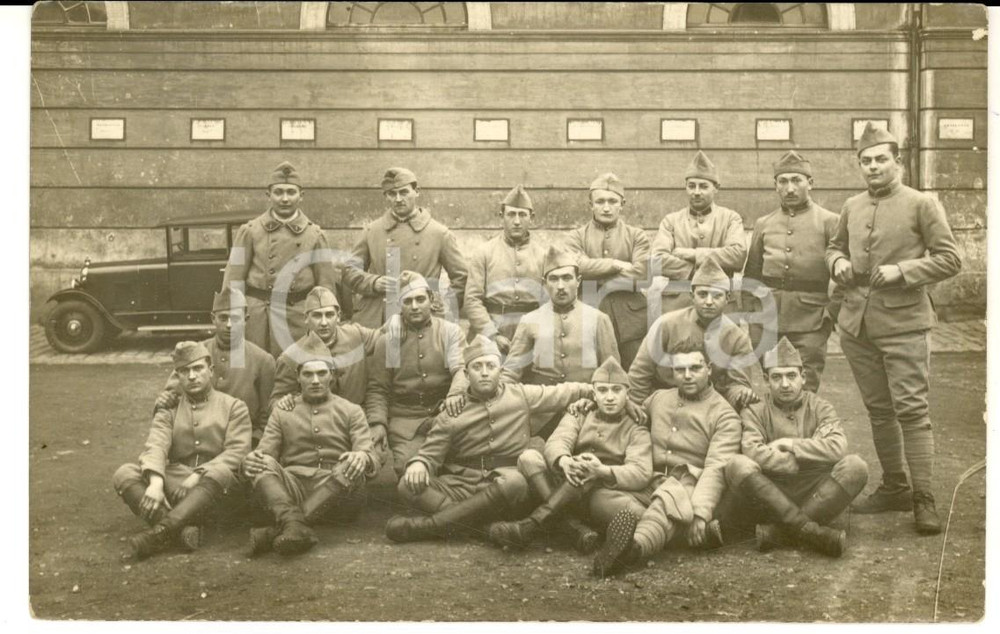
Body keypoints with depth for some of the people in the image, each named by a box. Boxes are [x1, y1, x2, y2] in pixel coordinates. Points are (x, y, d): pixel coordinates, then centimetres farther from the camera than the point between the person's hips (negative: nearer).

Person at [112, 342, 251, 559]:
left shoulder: (233, 407, 9)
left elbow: (236, 453, -5)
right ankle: (182, 528, -39)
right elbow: (155, 447, -4)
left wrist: (197, 476, -20)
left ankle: (161, 531, -44)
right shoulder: (168, 411, 15)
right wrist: (156, 483, -26)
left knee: (220, 473, -37)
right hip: (174, 484, 3)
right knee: (124, 474, -20)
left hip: (218, 487, -3)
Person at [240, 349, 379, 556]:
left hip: (336, 492, -1)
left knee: (350, 468, -33)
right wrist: (250, 460, -16)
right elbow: (264, 452, 10)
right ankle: (295, 525, -50)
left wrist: (363, 458, -23)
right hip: (292, 489, 1)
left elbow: (373, 461, 3)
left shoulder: (351, 411, 14)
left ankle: (275, 531, -39)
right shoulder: (281, 413, 19)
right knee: (265, 463, -26)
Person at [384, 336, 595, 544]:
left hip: (505, 482, -1)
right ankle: (489, 527, -36)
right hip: (460, 485, 1)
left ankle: (430, 525, -32)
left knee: (515, 482, -39)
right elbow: (431, 453, 5)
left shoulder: (522, 396, 10)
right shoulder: (451, 412, 8)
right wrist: (419, 464, -17)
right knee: (408, 485, -25)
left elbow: (564, 392, 18)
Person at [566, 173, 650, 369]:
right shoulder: (577, 236, 11)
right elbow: (577, 266, -9)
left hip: (631, 316, 0)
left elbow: (640, 272, -5)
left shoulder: (636, 235, 10)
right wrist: (616, 265, -9)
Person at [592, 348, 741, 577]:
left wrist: (701, 513, -25)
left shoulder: (724, 415, 4)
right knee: (630, 508, -28)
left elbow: (716, 468, -10)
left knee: (669, 499, -40)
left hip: (690, 485, -6)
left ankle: (634, 546, -67)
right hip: (651, 482, 6)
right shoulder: (657, 399, 21)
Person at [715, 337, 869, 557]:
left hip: (813, 495, 1)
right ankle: (810, 531, -34)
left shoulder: (820, 409, 10)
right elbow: (753, 452, -15)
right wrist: (798, 463, -11)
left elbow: (837, 448, -10)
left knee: (855, 466, -24)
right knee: (738, 465, -30)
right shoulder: (755, 412, 6)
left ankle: (777, 531, -32)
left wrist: (789, 444, -9)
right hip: (767, 495, -1)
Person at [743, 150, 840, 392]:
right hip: (768, 325, 3)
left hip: (810, 324, -3)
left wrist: (830, 313, -7)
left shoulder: (829, 222, 2)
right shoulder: (763, 225, 13)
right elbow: (751, 276, 17)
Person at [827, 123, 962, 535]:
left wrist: (901, 271, -17)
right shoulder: (851, 208, 11)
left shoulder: (922, 205, -3)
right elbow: (834, 247, 26)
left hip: (903, 323, -5)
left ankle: (924, 499, 0)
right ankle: (893, 487, 25)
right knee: (878, 409, 12)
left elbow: (949, 260, -6)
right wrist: (838, 262, 3)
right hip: (857, 324, 5)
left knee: (911, 408, -7)